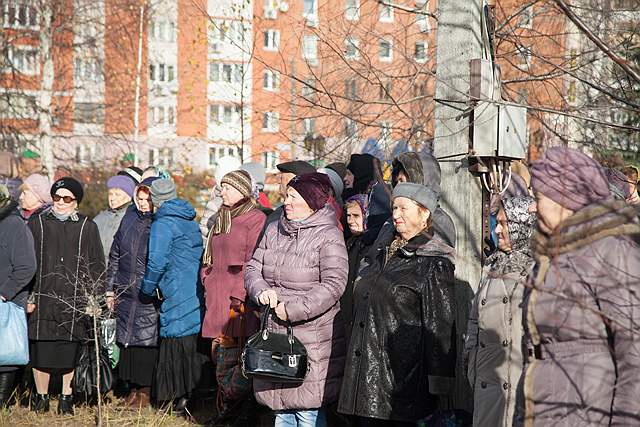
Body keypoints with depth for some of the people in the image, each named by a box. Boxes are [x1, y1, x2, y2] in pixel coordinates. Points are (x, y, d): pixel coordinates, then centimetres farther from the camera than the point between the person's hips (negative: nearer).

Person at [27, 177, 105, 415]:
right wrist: (28, 296, 0)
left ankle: (66, 398, 15)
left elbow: (97, 266, 8)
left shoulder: (87, 227, 7)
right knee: (41, 351, 1)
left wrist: (96, 299, 2)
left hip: (76, 302, 0)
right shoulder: (37, 224, 7)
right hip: (44, 299, 0)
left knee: (71, 352, 2)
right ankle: (41, 398, 15)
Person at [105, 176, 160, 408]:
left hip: (151, 297, -5)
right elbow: (114, 256, 17)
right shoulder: (129, 220, 10)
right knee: (127, 340, 8)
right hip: (126, 294, 5)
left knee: (147, 341, -3)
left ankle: (146, 390, 6)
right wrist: (110, 289, 15)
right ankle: (133, 388, 18)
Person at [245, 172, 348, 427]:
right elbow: (253, 268, 14)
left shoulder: (328, 236, -10)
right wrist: (261, 290, -9)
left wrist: (293, 309, -20)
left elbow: (333, 284, -17)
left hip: (312, 339, -7)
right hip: (274, 334, 7)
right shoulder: (274, 230, 11)